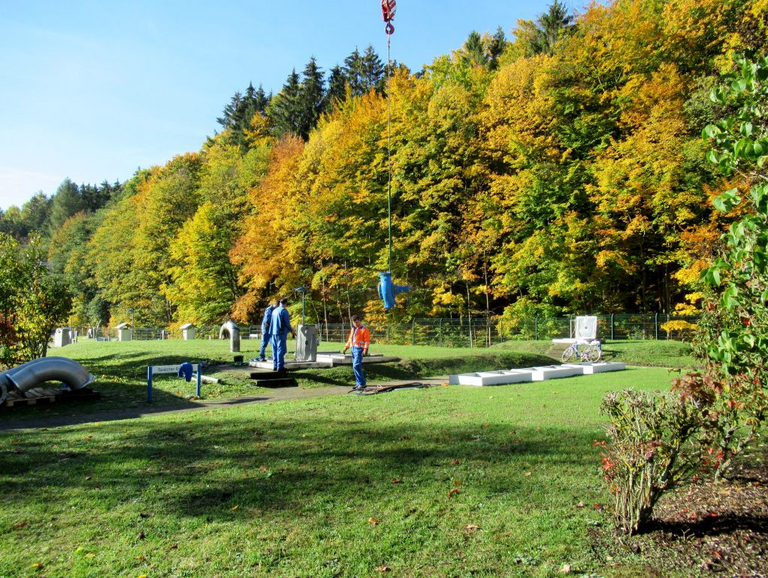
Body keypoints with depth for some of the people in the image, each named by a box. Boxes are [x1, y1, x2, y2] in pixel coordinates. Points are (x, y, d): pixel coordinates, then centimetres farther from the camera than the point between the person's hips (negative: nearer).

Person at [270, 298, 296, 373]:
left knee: (275, 350, 11)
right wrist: (292, 331, 5)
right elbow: (287, 323, -11)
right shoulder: (284, 311, -10)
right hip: (281, 333, -7)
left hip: (274, 333, 7)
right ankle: (280, 367, -8)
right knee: (281, 350, -6)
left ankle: (275, 366, 14)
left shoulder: (274, 310, 13)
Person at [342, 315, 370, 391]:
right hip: (353, 349, 8)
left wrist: (365, 349, -22)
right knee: (355, 367, 10)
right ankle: (358, 383, 17)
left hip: (359, 349, -8)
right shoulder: (353, 329, 20)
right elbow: (350, 339, 25)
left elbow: (367, 340, -11)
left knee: (356, 366, -18)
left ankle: (362, 384, -17)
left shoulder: (364, 329, -5)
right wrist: (345, 348, 17)